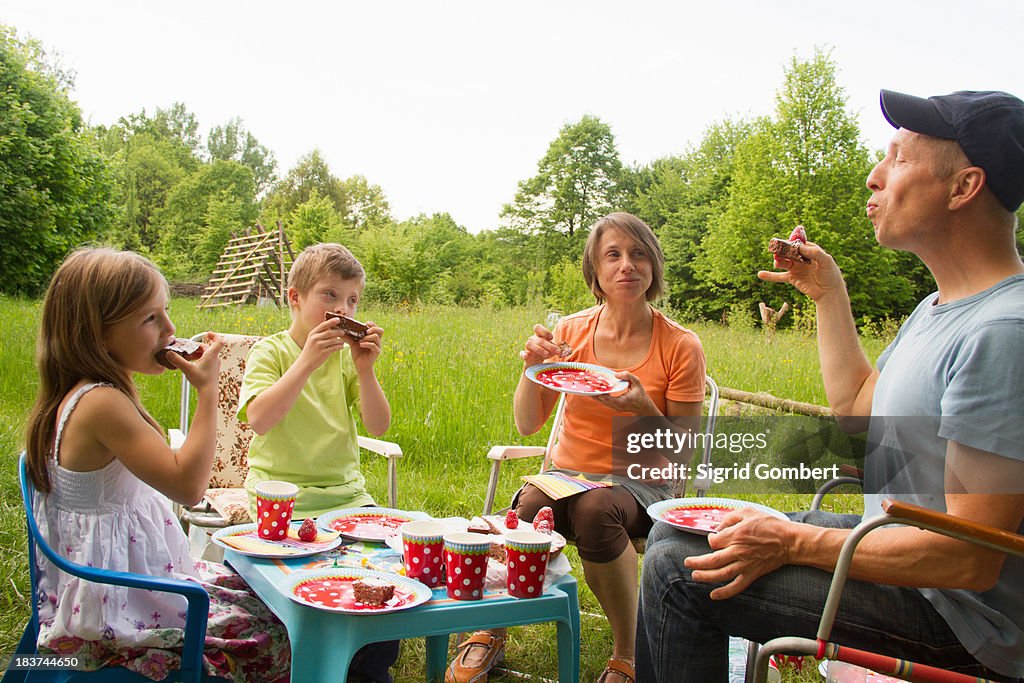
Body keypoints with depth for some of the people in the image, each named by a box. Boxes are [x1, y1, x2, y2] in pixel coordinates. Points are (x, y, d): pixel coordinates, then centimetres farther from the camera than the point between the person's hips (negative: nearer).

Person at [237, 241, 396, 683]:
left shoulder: (348, 356, 9)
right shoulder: (270, 352, -2)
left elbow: (378, 427, 0)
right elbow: (258, 419, -21)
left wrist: (365, 369, -14)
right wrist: (307, 362, -25)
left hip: (345, 493, 4)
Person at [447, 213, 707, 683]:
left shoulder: (681, 346, -6)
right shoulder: (571, 332, 1)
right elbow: (527, 426, 0)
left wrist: (643, 408, -22)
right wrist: (532, 368, -18)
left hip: (640, 484, -2)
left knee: (595, 507, -36)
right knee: (530, 504, -32)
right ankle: (492, 630, -6)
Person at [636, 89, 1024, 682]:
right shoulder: (942, 308, 8)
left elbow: (971, 558, -28)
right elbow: (856, 407, 20)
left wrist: (795, 543, -23)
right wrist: (829, 294, 17)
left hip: (954, 614, -10)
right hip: (892, 543, 10)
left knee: (681, 571, -20)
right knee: (674, 531, 13)